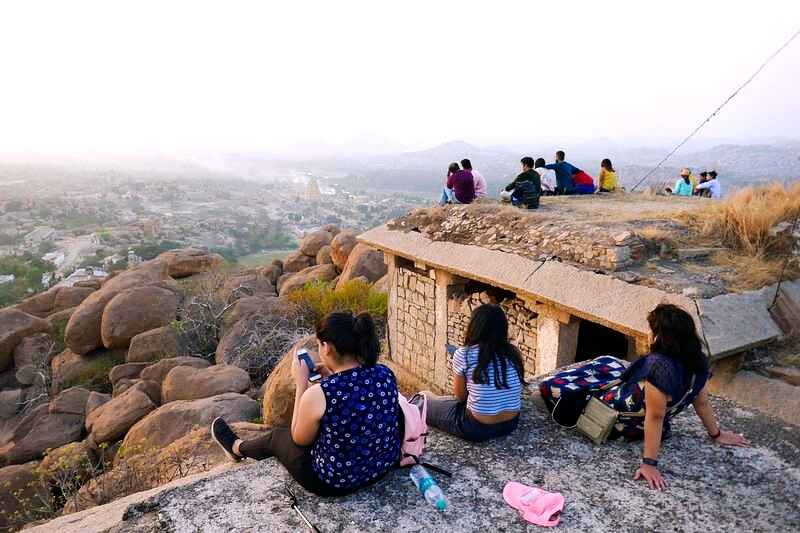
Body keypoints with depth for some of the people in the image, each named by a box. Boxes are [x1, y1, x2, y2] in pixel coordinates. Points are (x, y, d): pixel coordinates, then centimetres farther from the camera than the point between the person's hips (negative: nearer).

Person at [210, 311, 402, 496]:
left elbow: (300, 439, -8)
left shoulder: (317, 394, -29)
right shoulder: (386, 374, -14)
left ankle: (238, 448, 56)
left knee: (276, 436, 23)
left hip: (335, 482, -5)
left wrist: (301, 382, -8)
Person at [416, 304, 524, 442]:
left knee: (424, 398, 18)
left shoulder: (463, 354, -16)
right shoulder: (513, 353, -3)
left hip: (477, 429, -5)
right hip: (511, 424, 6)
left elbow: (460, 396, -3)